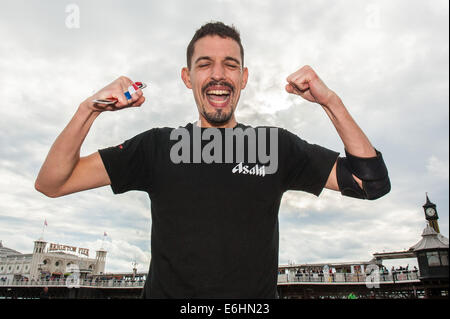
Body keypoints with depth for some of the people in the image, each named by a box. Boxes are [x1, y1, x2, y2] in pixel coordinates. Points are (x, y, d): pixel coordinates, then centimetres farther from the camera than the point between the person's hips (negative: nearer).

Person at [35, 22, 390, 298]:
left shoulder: (276, 144, 2)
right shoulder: (158, 145, 1)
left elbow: (372, 183, -1)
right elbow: (51, 183, 1)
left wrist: (330, 101, -10)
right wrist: (90, 109, -13)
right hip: (167, 292, 0)